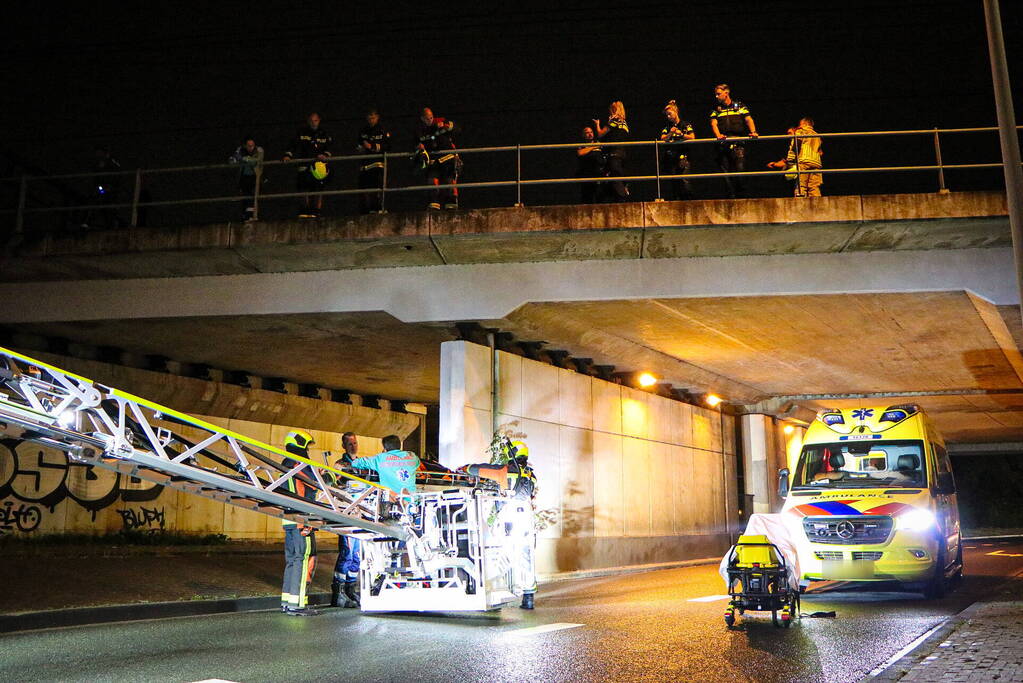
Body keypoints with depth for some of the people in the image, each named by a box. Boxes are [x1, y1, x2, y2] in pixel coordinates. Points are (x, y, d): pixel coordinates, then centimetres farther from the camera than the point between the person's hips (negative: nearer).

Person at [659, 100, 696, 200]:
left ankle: (689, 200, -12)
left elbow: (692, 137, -2)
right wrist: (670, 133, -14)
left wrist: (681, 134, -11)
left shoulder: (686, 125, 7)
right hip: (670, 157, 3)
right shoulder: (667, 127, 15)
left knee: (684, 181, -16)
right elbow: (662, 139, 2)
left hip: (683, 156, -3)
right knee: (674, 183, 0)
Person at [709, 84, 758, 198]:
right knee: (725, 171, -3)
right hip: (722, 144, 2)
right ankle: (732, 197, 1)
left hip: (737, 143, -2)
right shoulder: (716, 109, 18)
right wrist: (718, 135, -18)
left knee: (740, 168, -13)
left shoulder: (740, 106, 14)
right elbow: (713, 123, 3)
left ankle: (740, 195, -2)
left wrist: (753, 131, -18)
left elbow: (748, 120, 2)